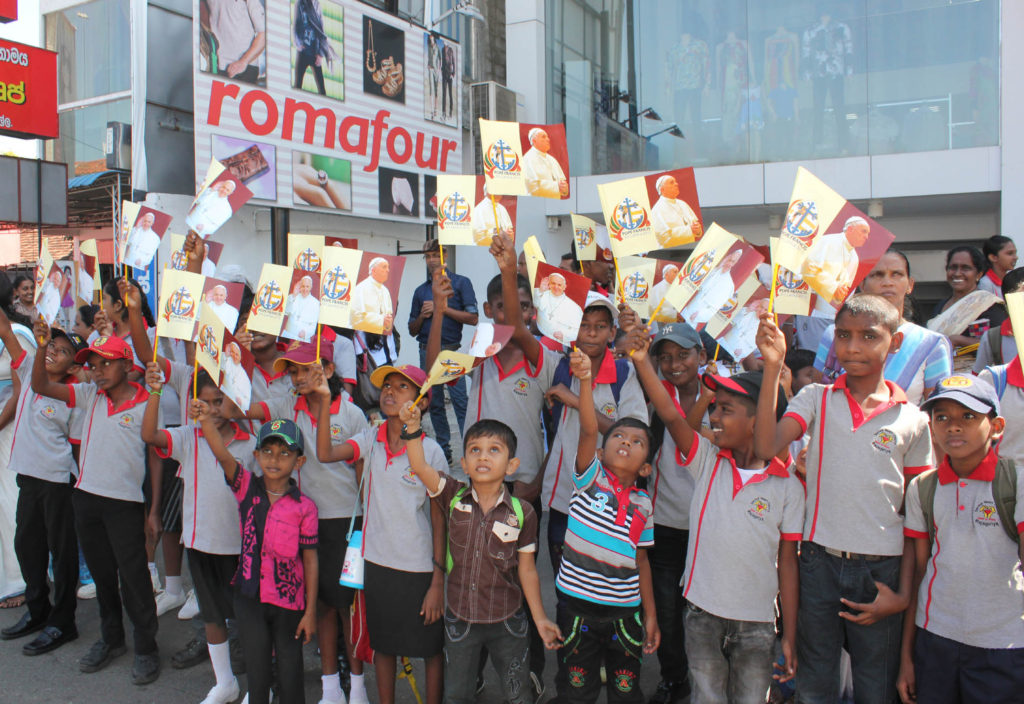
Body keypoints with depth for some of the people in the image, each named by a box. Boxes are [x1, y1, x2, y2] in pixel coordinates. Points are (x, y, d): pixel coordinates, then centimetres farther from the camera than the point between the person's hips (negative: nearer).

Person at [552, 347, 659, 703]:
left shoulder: (643, 504, 3)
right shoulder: (590, 476, -6)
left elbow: (641, 558, 11)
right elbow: (588, 430, -23)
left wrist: (650, 614, 11)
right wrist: (585, 380, -38)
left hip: (624, 611, 3)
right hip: (578, 604, -3)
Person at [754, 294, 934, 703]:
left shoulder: (913, 420, 1)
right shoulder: (816, 399, 2)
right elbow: (766, 448, -15)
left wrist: (904, 593, 1)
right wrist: (773, 367, -19)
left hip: (881, 570, 0)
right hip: (819, 562, 0)